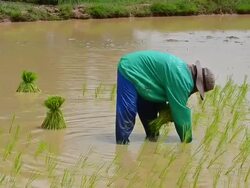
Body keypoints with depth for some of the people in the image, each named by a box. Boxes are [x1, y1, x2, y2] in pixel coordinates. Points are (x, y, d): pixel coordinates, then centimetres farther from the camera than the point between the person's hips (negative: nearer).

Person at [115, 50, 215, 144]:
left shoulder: (184, 68, 3)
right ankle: (122, 142, -10)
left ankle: (152, 136, 28)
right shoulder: (181, 78, -27)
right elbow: (181, 110, -20)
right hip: (129, 70, -10)